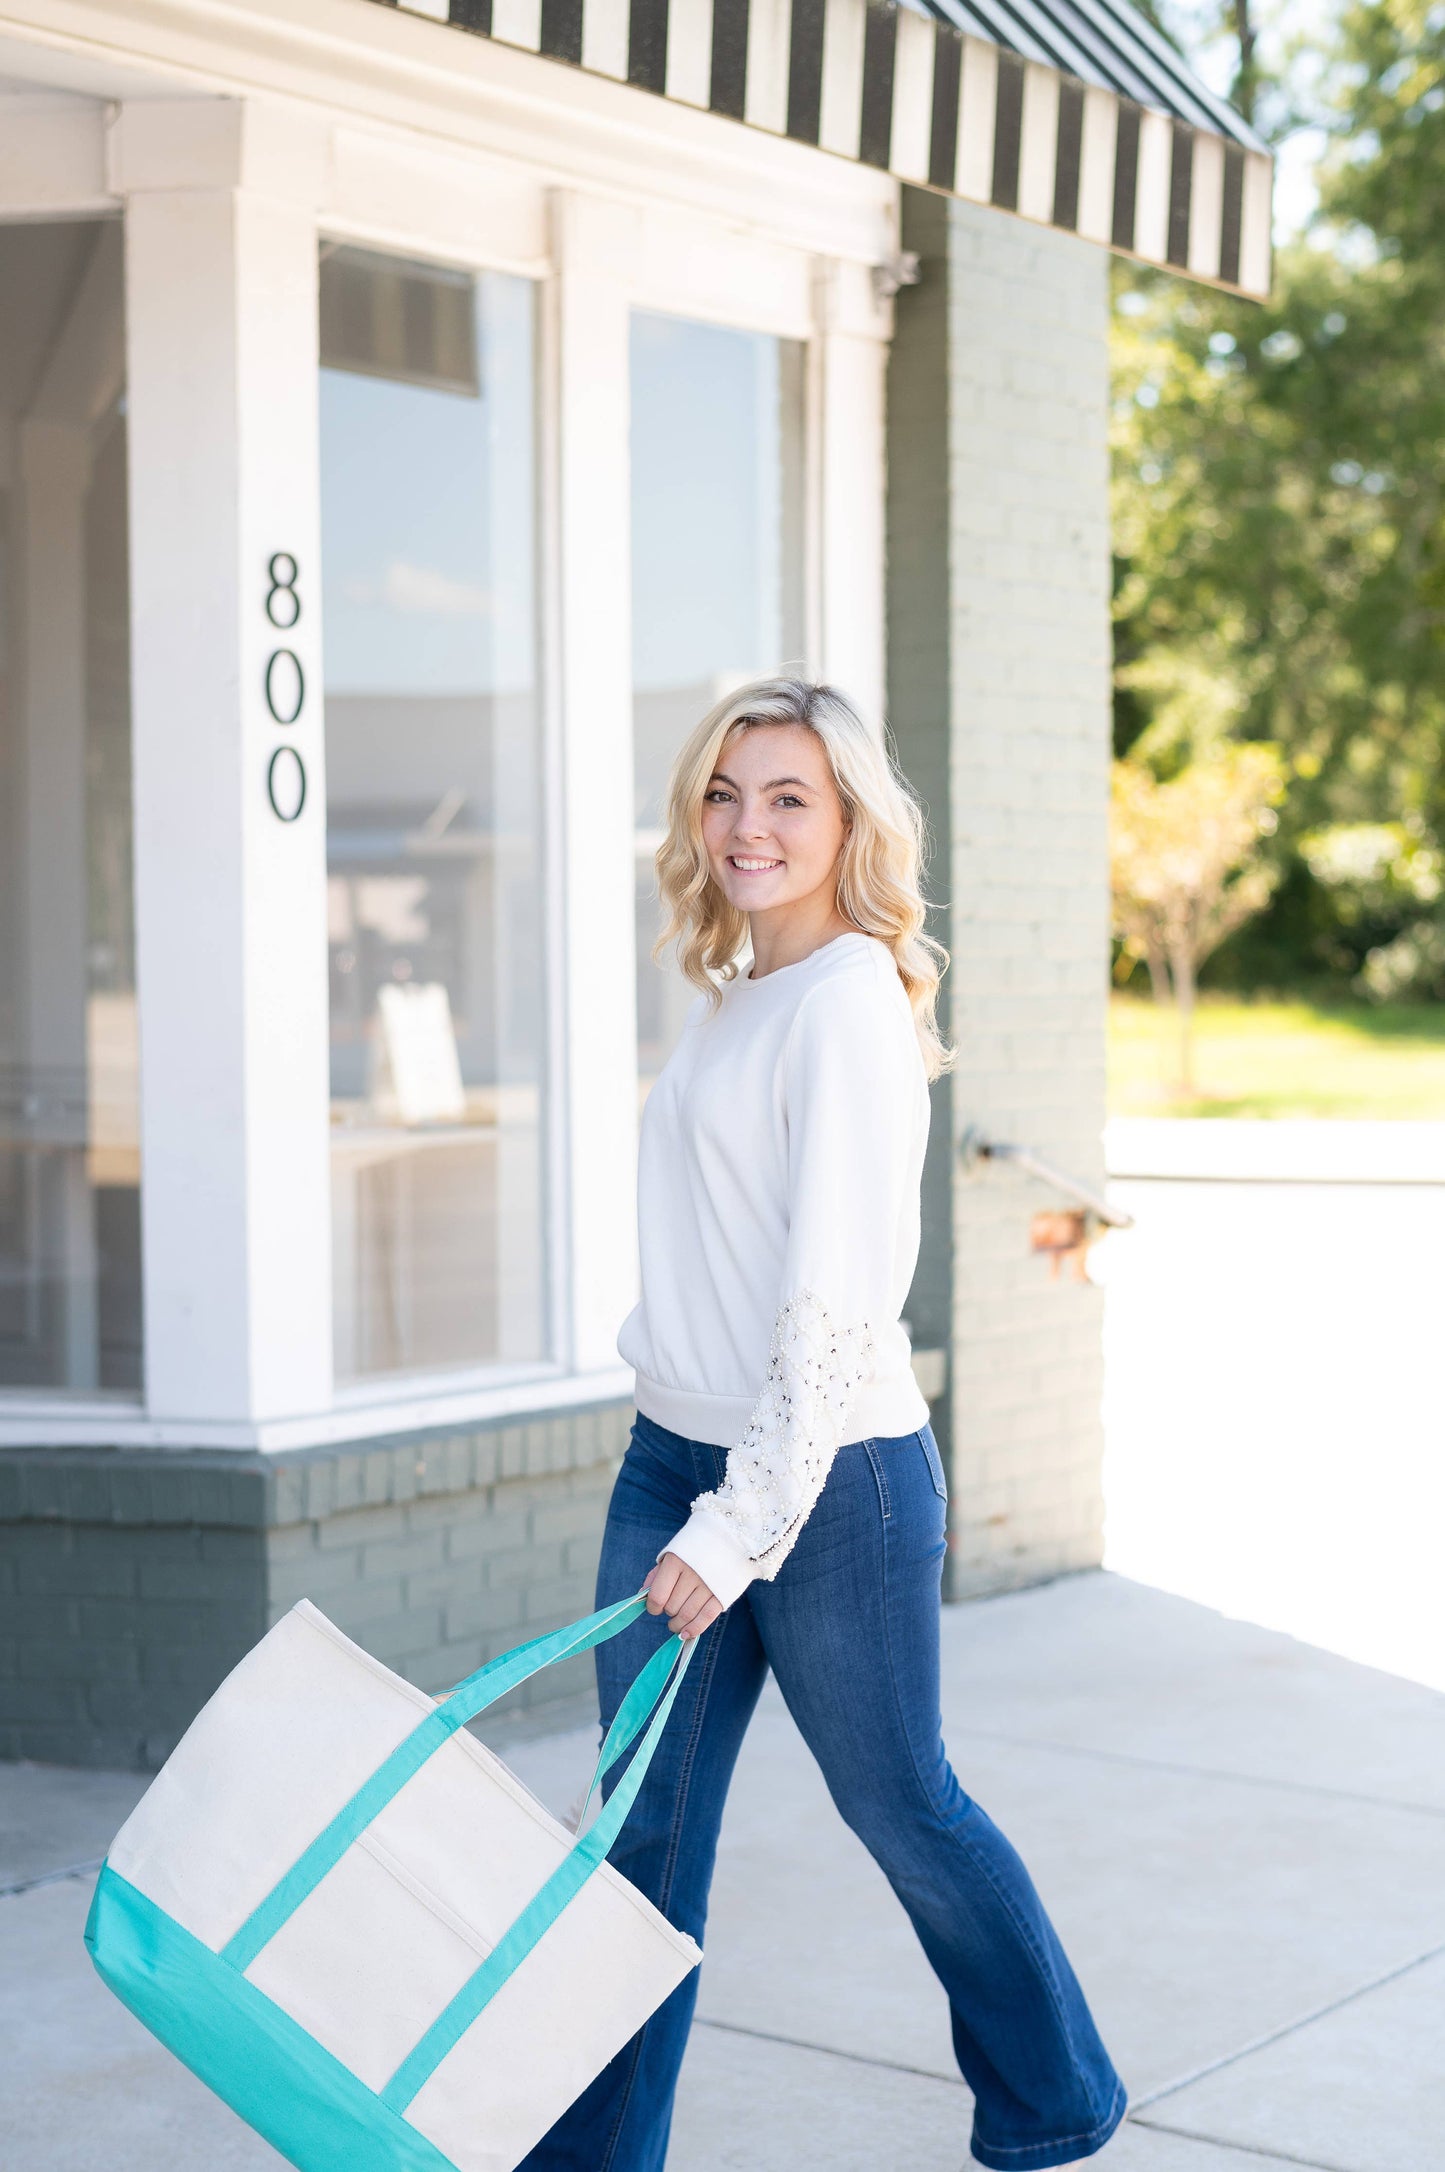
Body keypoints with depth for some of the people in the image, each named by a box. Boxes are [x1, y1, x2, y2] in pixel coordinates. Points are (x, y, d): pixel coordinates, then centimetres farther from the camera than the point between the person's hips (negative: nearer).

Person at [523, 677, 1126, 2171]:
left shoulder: (851, 1001, -15)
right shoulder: (724, 999, 12)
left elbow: (840, 1301, -21)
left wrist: (741, 1524, -23)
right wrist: (687, 1492, 17)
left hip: (829, 1475, -7)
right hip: (670, 1459, 7)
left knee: (903, 1811, 10)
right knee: (645, 1832, 8)